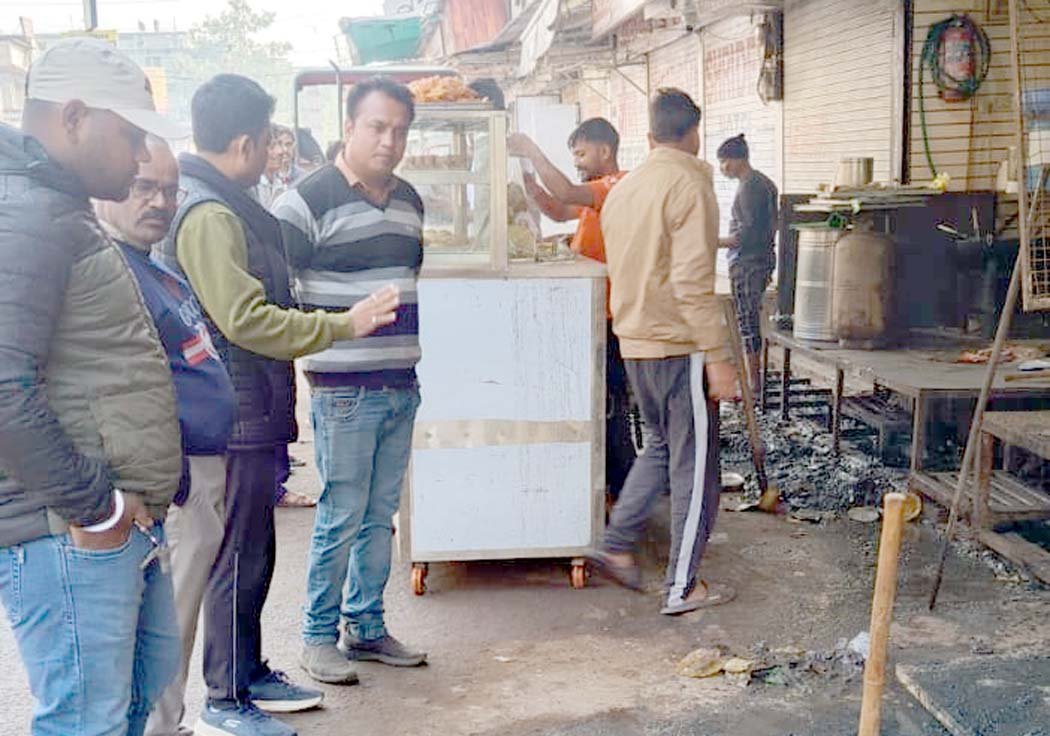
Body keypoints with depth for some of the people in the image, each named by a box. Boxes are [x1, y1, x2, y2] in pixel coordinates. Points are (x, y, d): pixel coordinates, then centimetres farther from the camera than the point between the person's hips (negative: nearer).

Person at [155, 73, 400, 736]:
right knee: (239, 558, 0)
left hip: (249, 413, 10)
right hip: (235, 415, -10)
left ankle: (250, 674, 31)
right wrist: (344, 324, -20)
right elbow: (245, 320, -25)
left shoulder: (227, 208, 14)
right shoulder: (210, 215, -19)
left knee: (253, 553, 18)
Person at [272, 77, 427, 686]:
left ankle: (367, 627, 25)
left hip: (401, 386, 7)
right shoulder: (311, 200, -9)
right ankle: (319, 636, 13)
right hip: (344, 389, -7)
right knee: (341, 518, -1)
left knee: (380, 515, 13)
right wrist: (314, 339, -13)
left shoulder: (409, 200, 13)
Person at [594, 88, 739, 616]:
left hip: (634, 341, 8)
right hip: (679, 343, -8)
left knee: (663, 445, 23)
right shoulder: (689, 183, -13)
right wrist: (717, 356, -19)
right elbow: (692, 280, -20)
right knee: (694, 464, 2)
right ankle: (682, 587, 8)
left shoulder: (622, 189, 12)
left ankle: (616, 547, 21)